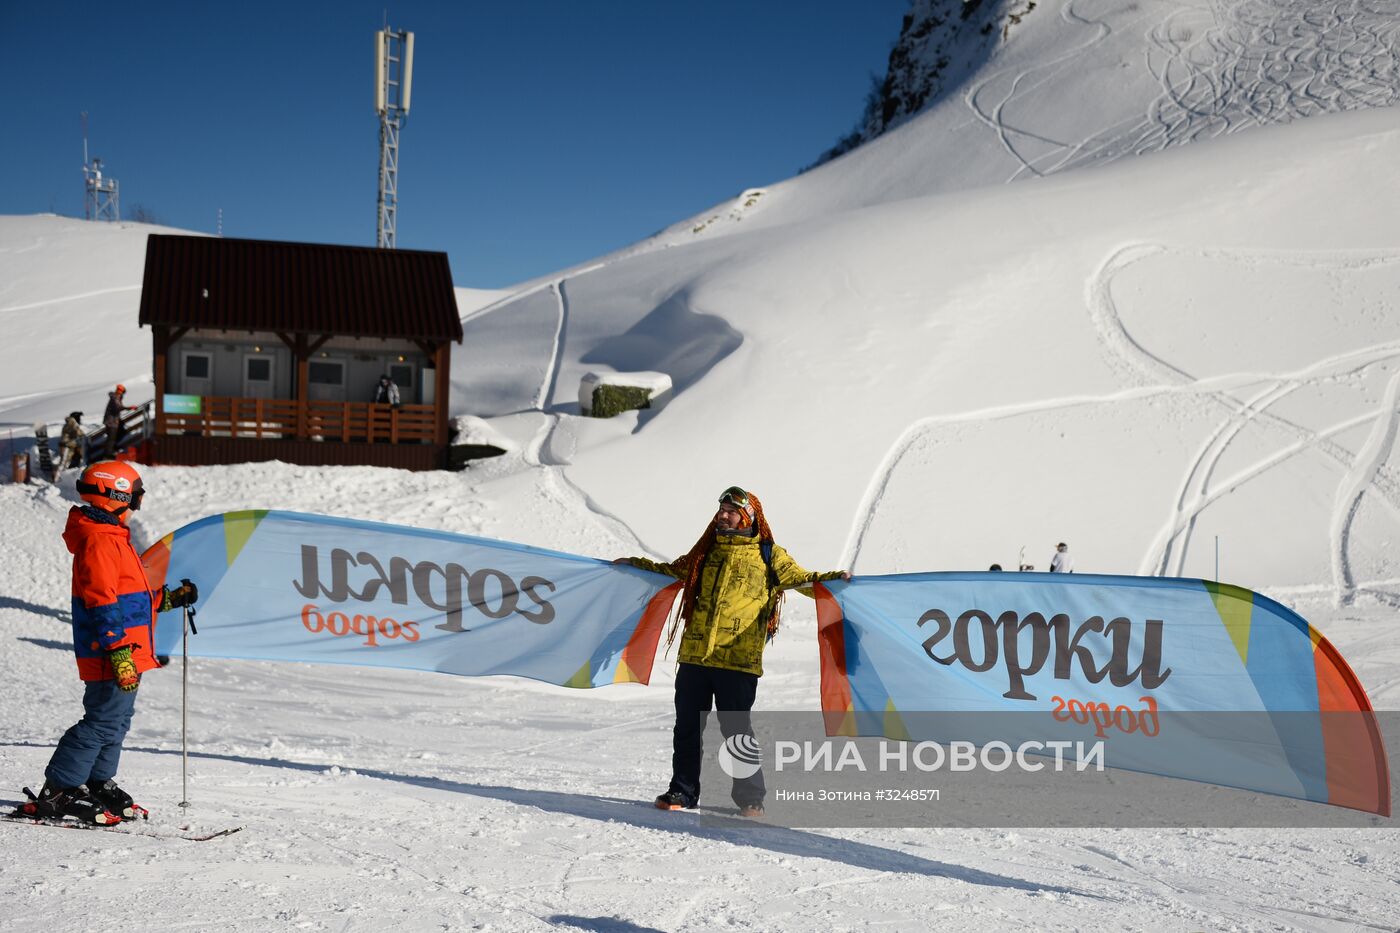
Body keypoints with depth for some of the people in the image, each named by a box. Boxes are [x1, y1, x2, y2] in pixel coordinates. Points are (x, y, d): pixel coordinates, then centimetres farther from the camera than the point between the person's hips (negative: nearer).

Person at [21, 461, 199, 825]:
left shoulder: (112, 538, 19)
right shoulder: (98, 542, -15)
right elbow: (102, 603, -22)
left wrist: (170, 598, 23)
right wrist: (119, 652, -26)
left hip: (126, 654, 11)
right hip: (111, 656, -11)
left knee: (116, 720, 17)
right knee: (103, 722, -9)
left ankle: (98, 784, 27)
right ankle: (57, 792, -5)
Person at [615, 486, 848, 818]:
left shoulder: (767, 554, 6)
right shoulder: (708, 551, 18)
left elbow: (798, 577, 1)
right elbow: (674, 570, 32)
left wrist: (831, 578, -15)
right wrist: (637, 564, 32)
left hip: (738, 657, -5)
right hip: (694, 653, 5)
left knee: (736, 729, -4)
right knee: (687, 726, 8)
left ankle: (750, 797, 8)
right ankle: (682, 791, 20)